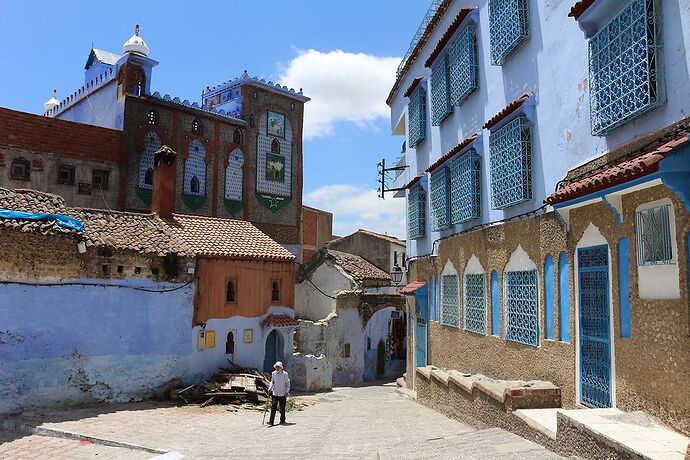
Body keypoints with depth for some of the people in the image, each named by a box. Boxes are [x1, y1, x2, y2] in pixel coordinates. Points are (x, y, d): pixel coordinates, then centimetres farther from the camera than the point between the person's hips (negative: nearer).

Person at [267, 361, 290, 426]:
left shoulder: (285, 374, -6)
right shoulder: (273, 373, 4)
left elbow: (288, 383, 0)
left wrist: (287, 392, -5)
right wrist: (270, 388, 0)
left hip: (282, 394, -2)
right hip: (275, 393, 2)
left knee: (282, 408, 7)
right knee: (273, 407, -5)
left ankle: (282, 420, 24)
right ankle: (271, 422, -5)